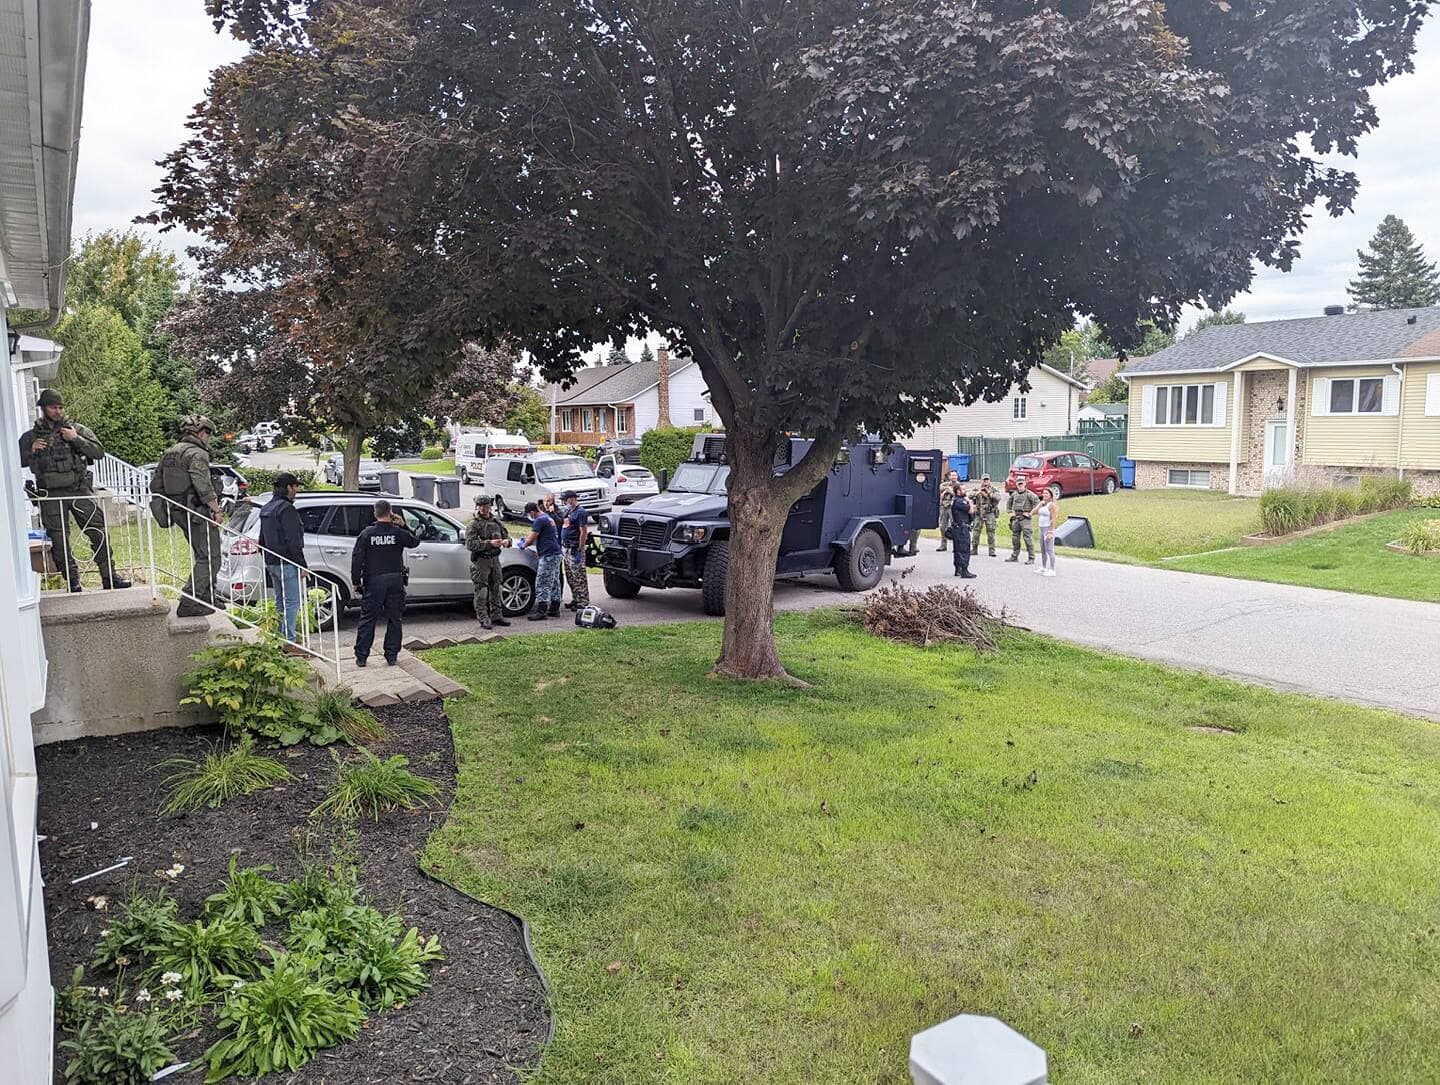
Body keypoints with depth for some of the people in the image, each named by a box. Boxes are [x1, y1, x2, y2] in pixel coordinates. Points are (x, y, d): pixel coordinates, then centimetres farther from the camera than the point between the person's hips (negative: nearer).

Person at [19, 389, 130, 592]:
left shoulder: (76, 429, 7)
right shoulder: (31, 436, 9)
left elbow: (99, 451, 0)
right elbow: (18, 461, 13)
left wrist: (75, 439, -11)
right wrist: (31, 451, -5)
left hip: (79, 491, -1)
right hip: (51, 495, 1)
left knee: (99, 533, -5)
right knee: (59, 541, 3)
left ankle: (109, 577, 1)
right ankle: (73, 581, 13)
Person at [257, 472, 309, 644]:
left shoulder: (266, 508, 16)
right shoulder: (286, 509, -15)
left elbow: (263, 540, 23)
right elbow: (292, 541, -20)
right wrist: (302, 565, -17)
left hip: (272, 563, 10)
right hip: (287, 563, -10)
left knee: (281, 602, 17)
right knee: (292, 602, -6)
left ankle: (282, 635, 23)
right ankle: (289, 641, -7)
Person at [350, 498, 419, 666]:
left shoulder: (366, 534, -4)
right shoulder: (398, 533, -3)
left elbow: (357, 559, -4)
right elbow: (415, 542, 16)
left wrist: (355, 581, 3)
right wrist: (403, 526, 13)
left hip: (373, 581, -1)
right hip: (395, 580, 1)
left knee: (367, 619, 6)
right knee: (394, 619, 9)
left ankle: (361, 657, 8)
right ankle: (392, 656, 10)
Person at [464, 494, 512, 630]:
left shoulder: (496, 522, 13)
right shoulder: (473, 524, -5)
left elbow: (506, 535, 19)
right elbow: (470, 544, -16)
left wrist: (506, 541, -7)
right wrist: (489, 543, -24)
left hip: (495, 559, 6)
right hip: (480, 561, -6)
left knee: (495, 589, 12)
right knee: (481, 592, -5)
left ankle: (496, 616, 21)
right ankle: (483, 620, -2)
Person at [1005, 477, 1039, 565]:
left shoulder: (1029, 494, -8)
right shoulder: (1014, 494, 13)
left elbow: (1037, 503, -17)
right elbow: (1009, 502, 31)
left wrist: (1030, 513, -14)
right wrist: (1010, 512, 20)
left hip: (1025, 519, -7)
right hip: (1015, 518, 7)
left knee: (1027, 538, -8)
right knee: (1015, 538, 11)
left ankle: (1031, 558, -5)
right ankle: (1014, 556, 22)